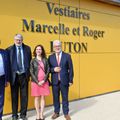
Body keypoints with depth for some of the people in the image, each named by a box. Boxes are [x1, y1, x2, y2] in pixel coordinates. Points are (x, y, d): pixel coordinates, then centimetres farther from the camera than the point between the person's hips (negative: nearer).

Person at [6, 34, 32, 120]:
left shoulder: (27, 48, 4)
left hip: (24, 75, 2)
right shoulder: (9, 49, -2)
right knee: (14, 96, 9)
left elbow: (30, 61, 7)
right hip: (14, 75, -1)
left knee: (24, 96, 8)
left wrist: (29, 73, 1)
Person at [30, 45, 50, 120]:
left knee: (43, 97, 6)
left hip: (44, 82, 1)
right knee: (37, 98, 5)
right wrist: (37, 82, -10)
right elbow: (31, 72, -3)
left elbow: (48, 71, 1)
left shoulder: (45, 60, 4)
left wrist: (44, 80, -10)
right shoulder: (33, 61, 1)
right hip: (36, 82, -1)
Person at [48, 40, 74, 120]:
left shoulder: (67, 56, 0)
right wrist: (53, 69, -14)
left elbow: (70, 69, -1)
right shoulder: (50, 57, 6)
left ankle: (66, 113, 22)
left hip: (64, 81, -1)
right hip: (55, 81, 2)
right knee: (55, 98, 11)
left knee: (65, 98, 7)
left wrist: (71, 80, -4)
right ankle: (56, 112, 27)